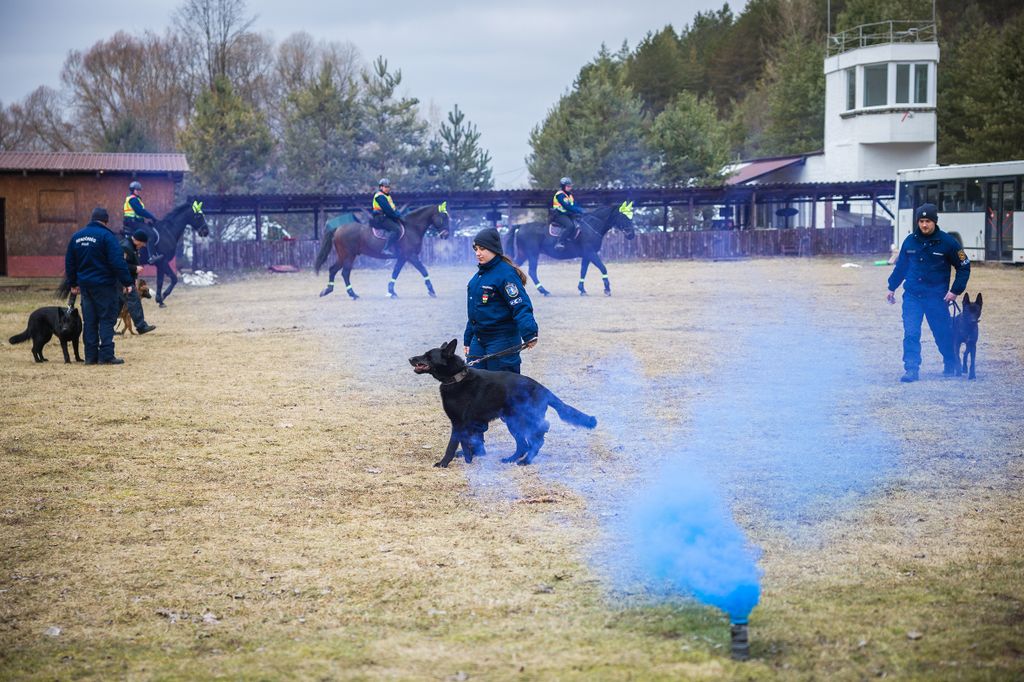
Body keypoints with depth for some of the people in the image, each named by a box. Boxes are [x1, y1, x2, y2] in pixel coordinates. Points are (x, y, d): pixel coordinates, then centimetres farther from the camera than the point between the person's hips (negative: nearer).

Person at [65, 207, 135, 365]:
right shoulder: (106, 235, -12)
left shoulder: (76, 237, 9)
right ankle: (106, 355, -7)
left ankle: (91, 356, 11)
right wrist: (126, 282, -11)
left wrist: (73, 283, 26)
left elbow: (69, 262, 17)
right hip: (104, 285, -6)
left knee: (89, 321, 10)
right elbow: (118, 262, -17)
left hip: (85, 285, 6)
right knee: (107, 319, -2)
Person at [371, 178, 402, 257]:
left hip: (387, 217, 11)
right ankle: (386, 249, -35)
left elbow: (393, 208, 18)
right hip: (381, 218, -11)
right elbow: (388, 210, -18)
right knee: (396, 229, -26)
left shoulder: (387, 196, 22)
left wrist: (398, 216, 2)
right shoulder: (380, 196, -11)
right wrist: (397, 216, -13)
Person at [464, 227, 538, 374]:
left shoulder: (506, 274, -15)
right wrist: (468, 339, 24)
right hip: (479, 339, 9)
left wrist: (529, 334, -37)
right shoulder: (480, 274, 12)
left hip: (502, 340, -9)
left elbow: (521, 306, -22)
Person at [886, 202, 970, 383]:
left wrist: (955, 291, -5)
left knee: (943, 333, 8)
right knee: (910, 334, -8)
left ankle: (950, 365, 30)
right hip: (912, 296, 2)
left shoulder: (947, 242, -7)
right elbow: (900, 266, 16)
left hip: (936, 297, -2)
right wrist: (892, 288, 17)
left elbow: (964, 267, 1)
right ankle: (911, 369, -7)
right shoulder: (910, 241, 2)